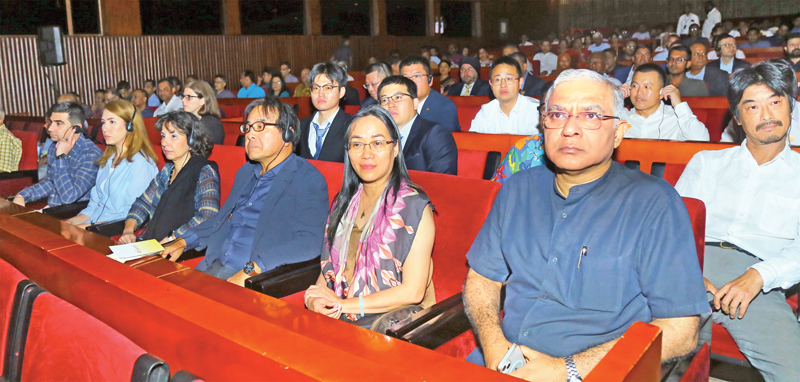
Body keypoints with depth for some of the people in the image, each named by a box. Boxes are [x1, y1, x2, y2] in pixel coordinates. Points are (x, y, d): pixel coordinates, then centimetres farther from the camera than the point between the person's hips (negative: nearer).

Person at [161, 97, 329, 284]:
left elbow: (309, 242, -21)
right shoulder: (246, 172, 19)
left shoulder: (309, 181, -9)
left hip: (259, 279, -8)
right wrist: (183, 242, 15)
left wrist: (253, 268, -28)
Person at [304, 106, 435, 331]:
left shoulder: (414, 206, -8)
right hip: (335, 316, 5)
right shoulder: (345, 202, 12)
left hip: (391, 318, -5)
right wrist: (314, 298, -5)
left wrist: (344, 304, -11)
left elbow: (413, 291, -12)